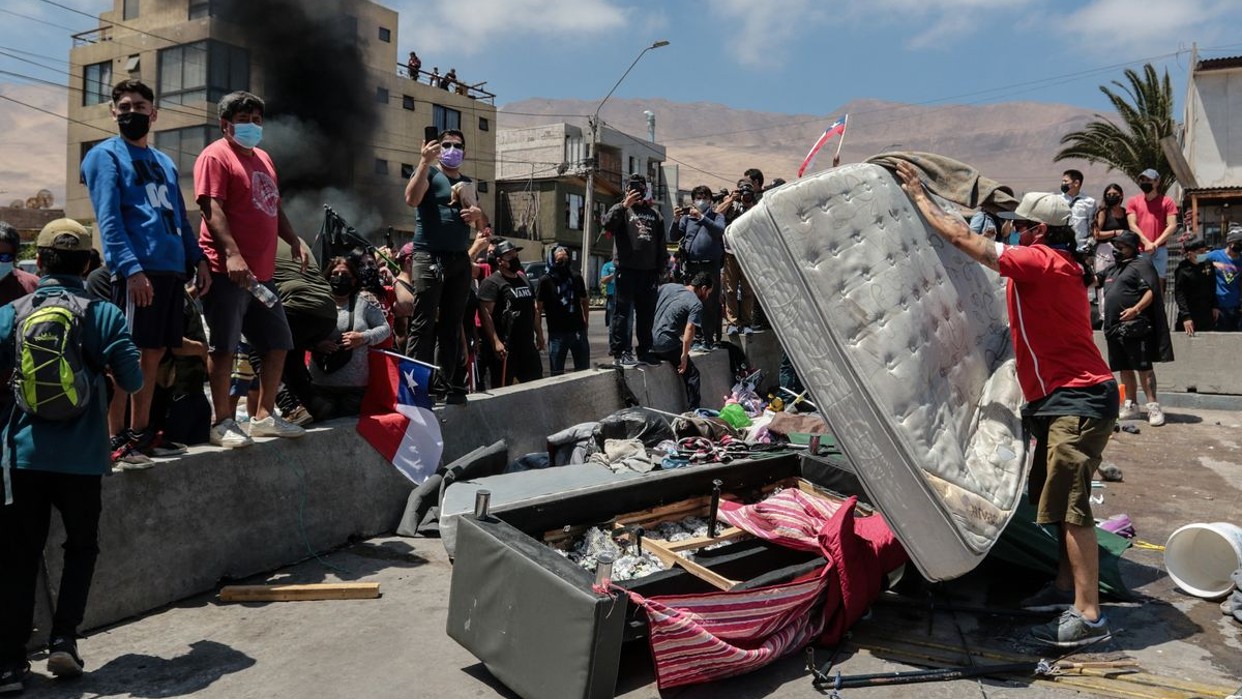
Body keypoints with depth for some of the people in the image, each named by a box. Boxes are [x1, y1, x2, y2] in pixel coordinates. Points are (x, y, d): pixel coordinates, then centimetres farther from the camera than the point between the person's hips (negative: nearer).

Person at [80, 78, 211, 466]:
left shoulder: (165, 163, 24)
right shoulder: (106, 156, 2)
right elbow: (108, 219, -9)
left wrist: (198, 259, 10)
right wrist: (131, 268, -20)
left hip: (172, 269, 7)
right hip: (138, 269, -7)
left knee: (154, 352, 11)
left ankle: (140, 431, 20)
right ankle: (117, 438, 0)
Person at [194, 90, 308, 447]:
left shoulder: (263, 159, 22)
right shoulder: (216, 156, -4)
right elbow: (212, 208, -15)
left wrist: (294, 240, 12)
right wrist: (231, 253, -27)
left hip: (262, 273, 9)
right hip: (227, 270, -9)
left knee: (278, 345, 11)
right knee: (223, 347, -3)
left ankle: (264, 416, 21)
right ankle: (222, 423, 5)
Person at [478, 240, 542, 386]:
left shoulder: (523, 279, 18)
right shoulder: (492, 283, -9)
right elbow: (485, 314, -18)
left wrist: (539, 334, 21)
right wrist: (495, 342, -24)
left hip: (527, 345, 8)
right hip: (504, 347, -8)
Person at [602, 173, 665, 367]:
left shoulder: (654, 213, 18)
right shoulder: (621, 209, 5)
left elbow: (661, 243, 18)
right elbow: (607, 223, -17)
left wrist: (660, 269, 12)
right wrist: (624, 205, -22)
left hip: (649, 271, 5)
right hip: (627, 269, -5)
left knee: (647, 314, 10)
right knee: (623, 312, -6)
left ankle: (645, 350, 20)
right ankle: (620, 352, -6)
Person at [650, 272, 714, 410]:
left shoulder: (667, 287, 11)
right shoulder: (696, 304, -7)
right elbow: (689, 330, -18)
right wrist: (684, 356, -15)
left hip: (650, 341, 7)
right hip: (666, 344, -7)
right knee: (691, 373, 5)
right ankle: (693, 412, 3)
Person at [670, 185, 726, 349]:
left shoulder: (716, 217, 11)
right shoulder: (687, 218, 15)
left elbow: (720, 231, -11)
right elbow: (673, 237, 6)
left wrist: (701, 217, -20)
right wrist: (676, 221, -10)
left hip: (711, 266, -2)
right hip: (691, 267, 2)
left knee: (710, 303, -6)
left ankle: (709, 339, -3)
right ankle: (698, 337, 12)